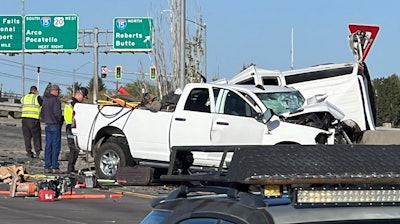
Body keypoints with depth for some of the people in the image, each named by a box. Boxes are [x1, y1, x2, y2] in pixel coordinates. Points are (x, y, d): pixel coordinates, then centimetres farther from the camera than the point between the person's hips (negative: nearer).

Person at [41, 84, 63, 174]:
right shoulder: (55, 100, -14)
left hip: (47, 125, 8)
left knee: (48, 146, 9)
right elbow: (57, 113, -19)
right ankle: (55, 167, -6)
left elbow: (42, 112, 16)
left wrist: (45, 120, 17)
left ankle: (47, 167, 8)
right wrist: (60, 120, -3)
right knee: (55, 146, -5)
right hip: (55, 125, -8)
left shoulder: (45, 99, 12)